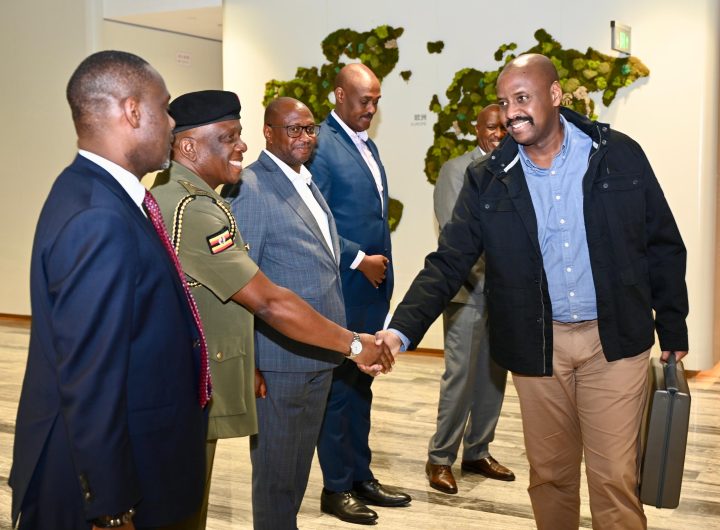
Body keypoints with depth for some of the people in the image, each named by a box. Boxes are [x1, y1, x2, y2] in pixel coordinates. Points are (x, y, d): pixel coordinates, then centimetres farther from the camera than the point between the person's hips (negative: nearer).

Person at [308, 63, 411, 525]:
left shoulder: (367, 144, 15)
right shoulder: (321, 145, -12)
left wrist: (382, 268, 11)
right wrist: (359, 260, -16)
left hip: (374, 288, 8)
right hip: (342, 291, -8)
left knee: (361, 385, 15)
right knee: (338, 386, 3)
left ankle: (361, 476, 26)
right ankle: (336, 487, 15)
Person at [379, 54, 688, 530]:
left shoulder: (620, 156, -3)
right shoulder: (487, 180, -2)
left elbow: (664, 247, 4)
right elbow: (448, 263, -7)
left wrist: (673, 330, 5)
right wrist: (401, 330, -20)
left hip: (615, 339, -1)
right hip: (536, 344, 1)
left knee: (615, 477, 2)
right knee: (549, 472, 14)